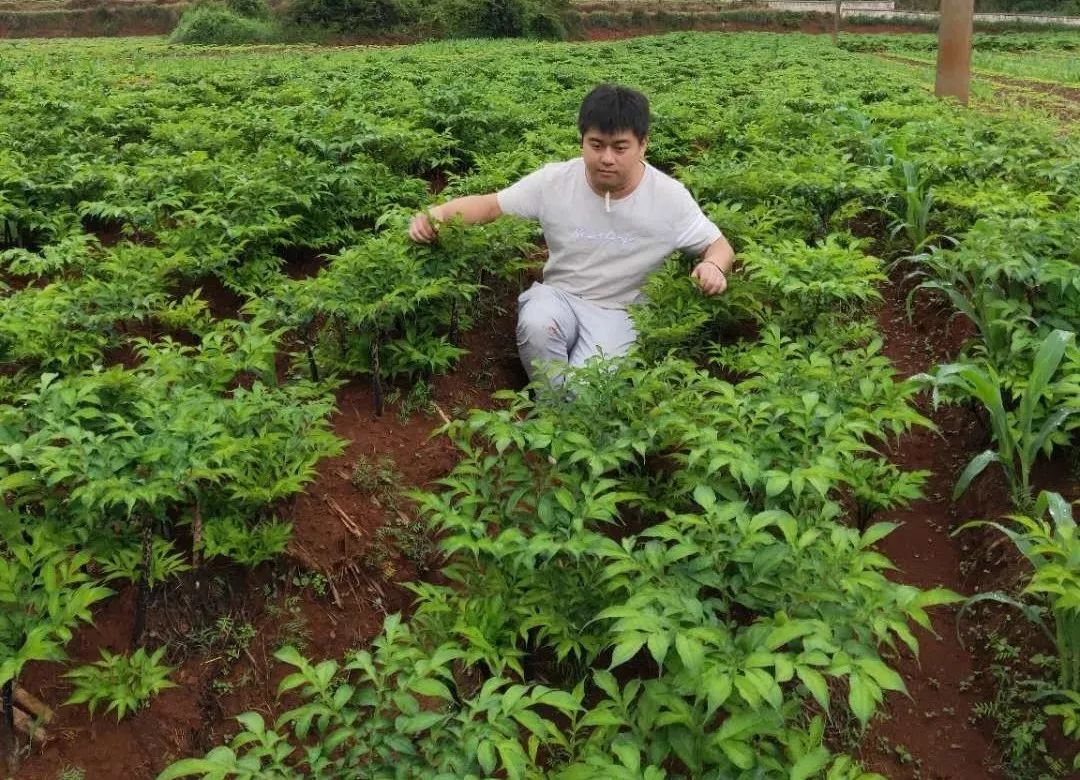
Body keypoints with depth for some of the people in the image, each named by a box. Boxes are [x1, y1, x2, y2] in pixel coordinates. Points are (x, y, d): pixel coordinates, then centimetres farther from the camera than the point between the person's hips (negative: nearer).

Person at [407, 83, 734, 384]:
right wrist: (435, 214, -23)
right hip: (558, 295, 2)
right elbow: (489, 205, -3)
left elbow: (718, 245, -2)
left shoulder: (670, 198, -12)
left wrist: (713, 266, -28)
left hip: (620, 313, -2)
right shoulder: (554, 181, -10)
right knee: (535, 325, -34)